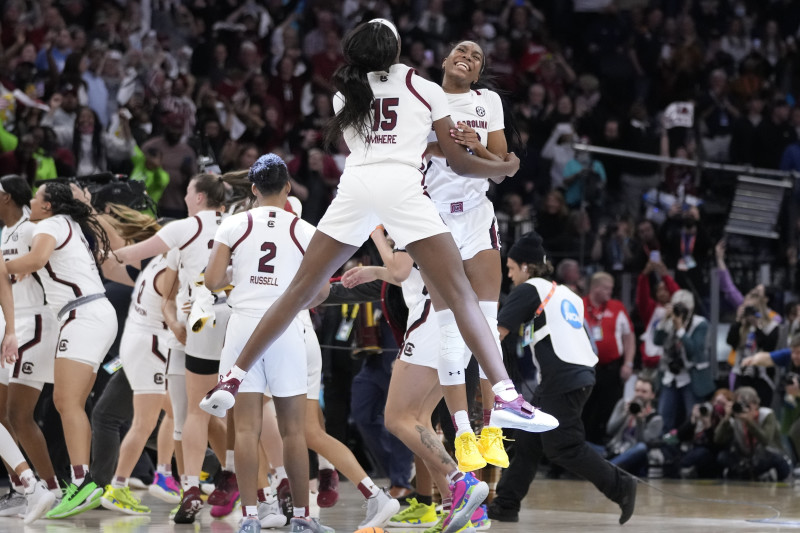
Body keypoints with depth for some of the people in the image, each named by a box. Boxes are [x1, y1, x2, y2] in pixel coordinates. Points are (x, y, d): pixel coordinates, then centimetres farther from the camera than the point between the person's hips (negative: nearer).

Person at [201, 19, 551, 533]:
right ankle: (505, 394, -17)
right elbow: (460, 162, 15)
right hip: (402, 185, -3)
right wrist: (503, 167, 33)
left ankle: (233, 380, 9)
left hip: (355, 184, 3)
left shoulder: (348, 92, 23)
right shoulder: (426, 89, 15)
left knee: (301, 290, 12)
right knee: (461, 294, -4)